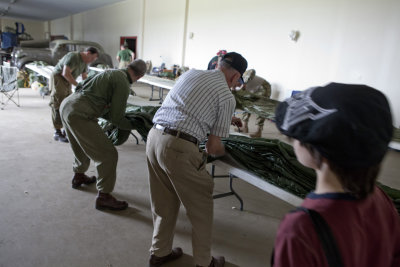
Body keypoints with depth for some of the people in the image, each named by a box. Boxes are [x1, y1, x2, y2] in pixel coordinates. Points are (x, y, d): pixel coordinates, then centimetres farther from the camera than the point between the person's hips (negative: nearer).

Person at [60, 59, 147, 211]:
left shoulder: (111, 73, 20)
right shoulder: (123, 83, -8)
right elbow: (117, 118, -7)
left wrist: (114, 119, 25)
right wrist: (133, 126, 10)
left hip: (66, 105, 10)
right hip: (79, 115, -10)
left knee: (83, 145, 33)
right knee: (108, 155, -4)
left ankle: (79, 176, 52)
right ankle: (104, 196, 4)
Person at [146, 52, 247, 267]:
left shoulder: (190, 74, 18)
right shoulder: (227, 96, -1)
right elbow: (213, 147, -1)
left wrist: (226, 119, 45)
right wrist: (223, 151, 23)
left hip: (154, 136, 7)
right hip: (179, 148, -7)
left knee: (164, 201, 24)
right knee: (201, 205, 14)